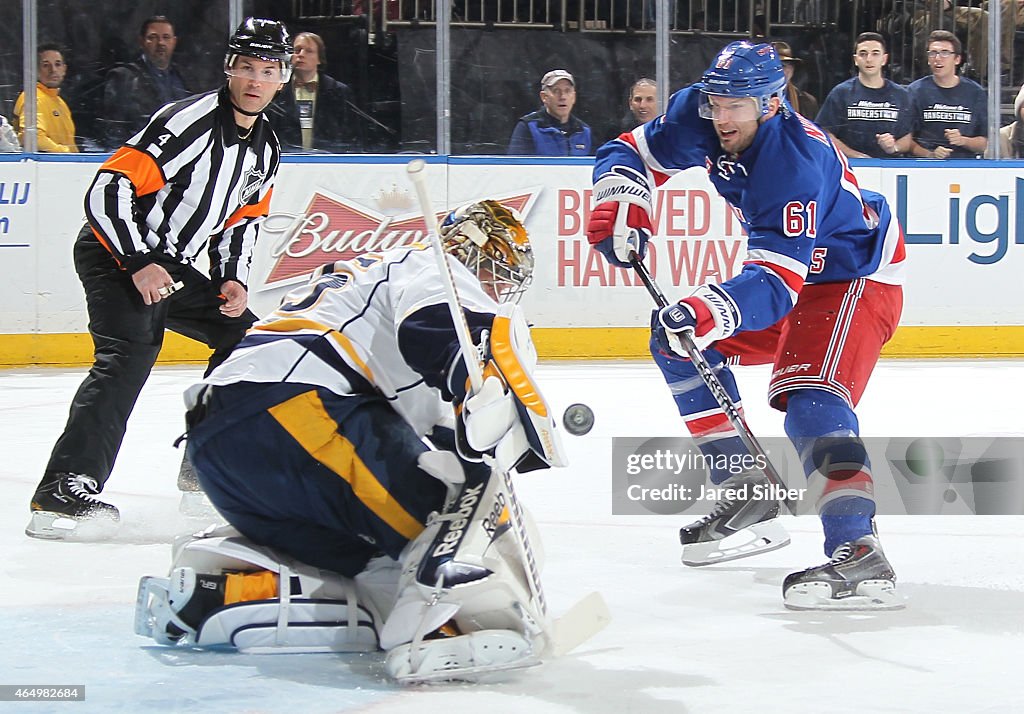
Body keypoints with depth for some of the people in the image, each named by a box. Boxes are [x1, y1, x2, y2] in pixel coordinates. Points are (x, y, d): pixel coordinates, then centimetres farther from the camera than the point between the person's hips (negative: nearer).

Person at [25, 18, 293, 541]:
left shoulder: (265, 148, 7)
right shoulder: (190, 121, -21)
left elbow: (243, 217, 20)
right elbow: (109, 189, -25)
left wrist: (232, 279, 4)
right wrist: (139, 264, -29)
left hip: (171, 264, 9)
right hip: (116, 255, -9)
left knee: (245, 336, 11)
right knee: (128, 355, -28)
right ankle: (63, 492, -36)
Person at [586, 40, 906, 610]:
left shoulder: (796, 161, -34)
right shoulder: (700, 117, -11)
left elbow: (777, 280, -41)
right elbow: (635, 153, 2)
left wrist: (712, 312, -57)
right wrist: (620, 203, -20)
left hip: (856, 279, -10)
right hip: (786, 270, 10)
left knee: (811, 401, -31)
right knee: (678, 339, 8)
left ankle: (859, 555, -44)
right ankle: (748, 500, 8)